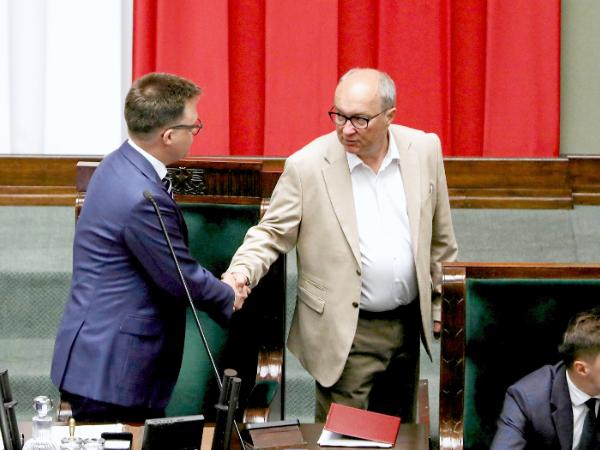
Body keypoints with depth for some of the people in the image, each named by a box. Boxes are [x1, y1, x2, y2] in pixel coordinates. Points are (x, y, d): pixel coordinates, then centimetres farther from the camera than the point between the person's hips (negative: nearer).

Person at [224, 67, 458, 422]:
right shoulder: (307, 166, -11)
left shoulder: (424, 150, -1)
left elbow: (439, 237, 10)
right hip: (346, 334, -4)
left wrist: (443, 305, 13)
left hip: (408, 325, 4)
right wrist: (241, 271, -24)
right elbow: (271, 234, -5)